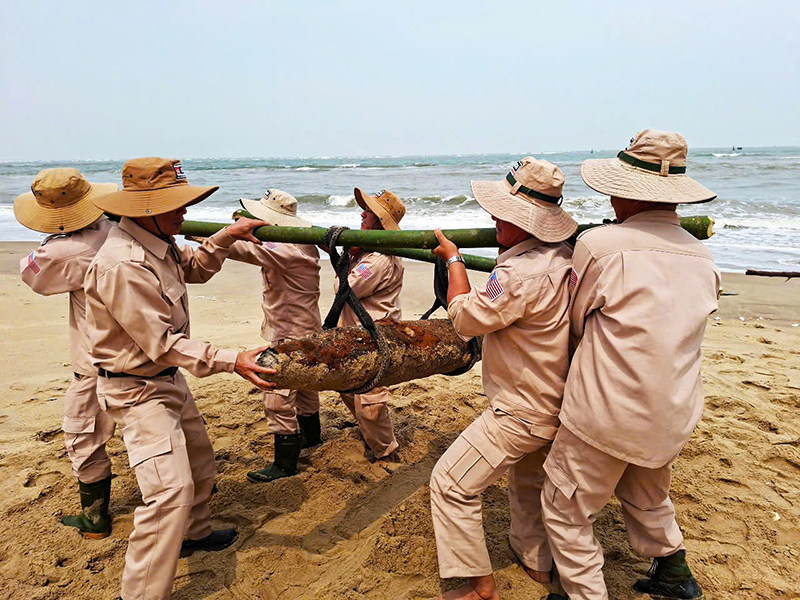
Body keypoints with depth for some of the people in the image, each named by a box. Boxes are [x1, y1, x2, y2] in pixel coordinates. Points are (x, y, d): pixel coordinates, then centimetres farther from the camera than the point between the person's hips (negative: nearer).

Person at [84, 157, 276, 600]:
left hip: (169, 380, 10)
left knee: (199, 462, 24)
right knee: (171, 488, -18)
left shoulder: (156, 243, 1)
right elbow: (162, 344, -29)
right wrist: (231, 361, -33)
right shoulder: (122, 266, -29)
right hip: (137, 389, -10)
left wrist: (227, 236, 6)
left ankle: (194, 534, 48)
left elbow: (194, 269, 21)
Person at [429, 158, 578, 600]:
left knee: (450, 484, 1)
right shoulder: (566, 258, -3)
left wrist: (453, 258, -6)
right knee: (528, 480, 30)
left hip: (521, 412, -10)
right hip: (557, 405, 10)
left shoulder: (520, 275, -31)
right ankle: (536, 561, 47)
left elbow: (465, 317, -18)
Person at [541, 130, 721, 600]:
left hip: (606, 417, -7)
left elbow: (577, 323, -4)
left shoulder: (599, 244, -17)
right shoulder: (703, 258, 3)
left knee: (566, 510, 12)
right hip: (674, 420, 7)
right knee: (649, 500, 31)